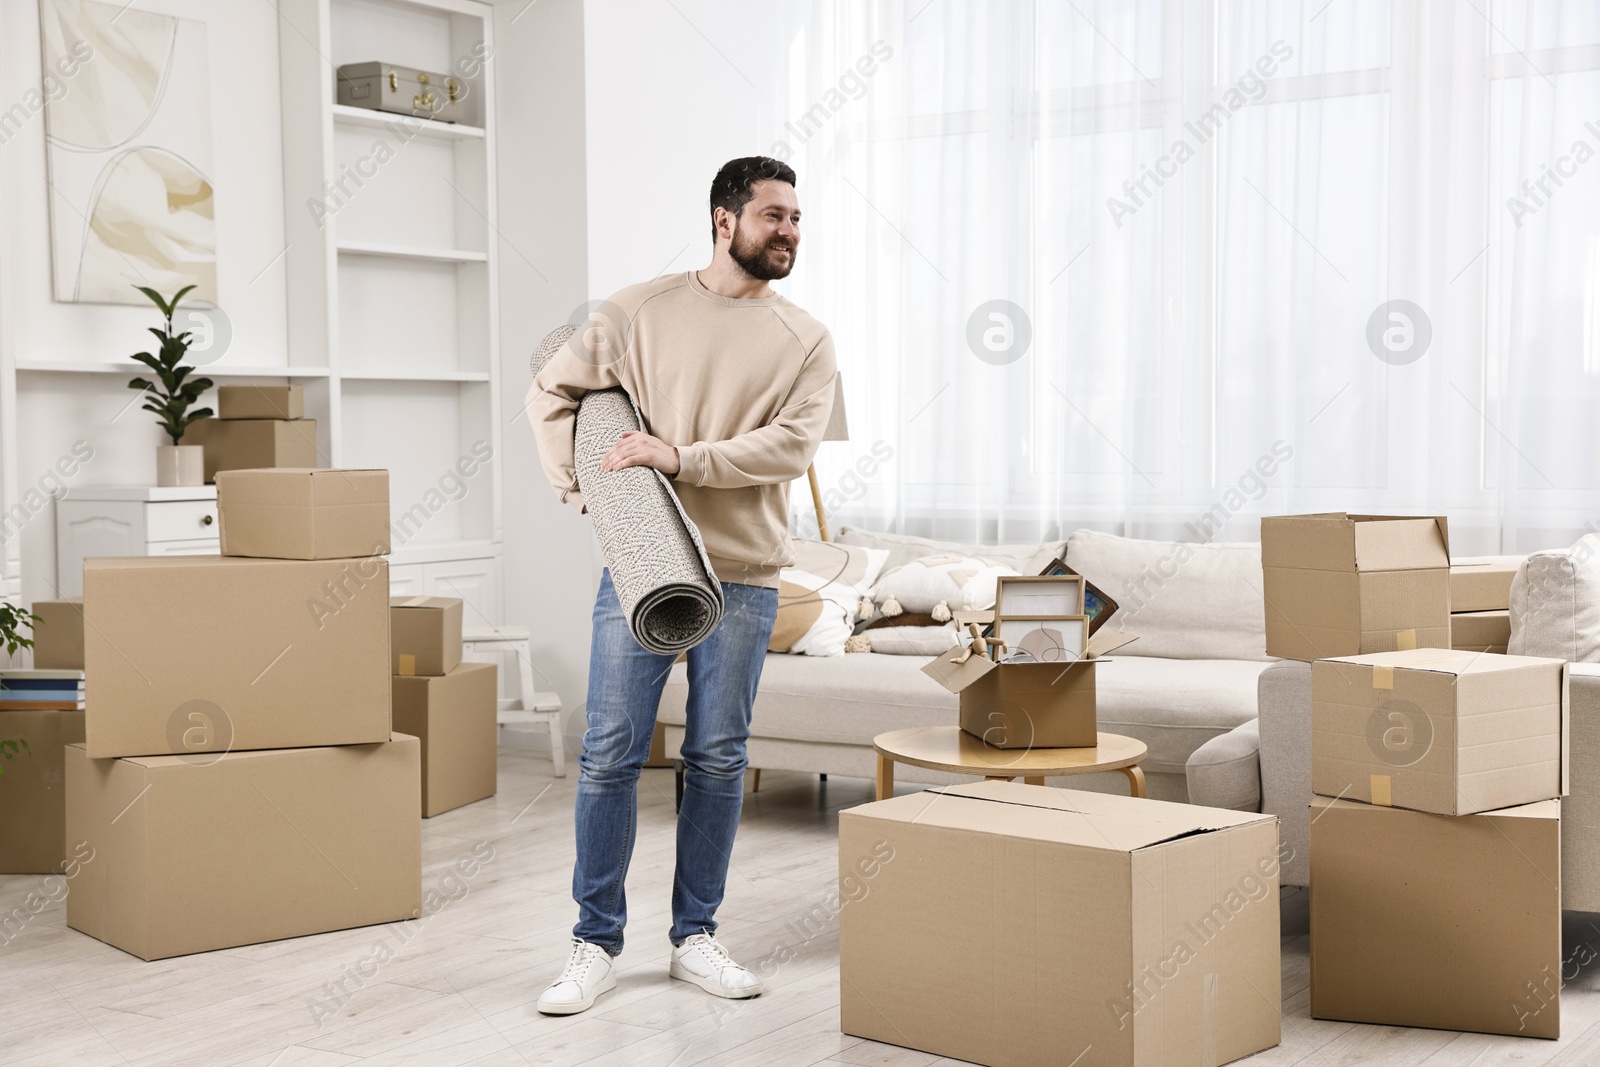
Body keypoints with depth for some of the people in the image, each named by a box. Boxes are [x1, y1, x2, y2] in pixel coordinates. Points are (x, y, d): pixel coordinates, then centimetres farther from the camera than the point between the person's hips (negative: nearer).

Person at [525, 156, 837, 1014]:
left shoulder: (806, 341, 4)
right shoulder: (643, 312, 2)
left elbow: (792, 445, -10)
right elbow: (552, 391, 7)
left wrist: (683, 459, -19)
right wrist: (578, 491, -4)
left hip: (742, 579, 1)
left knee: (718, 762, 8)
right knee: (610, 756, -1)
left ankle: (694, 936, 21)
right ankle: (596, 943, 11)